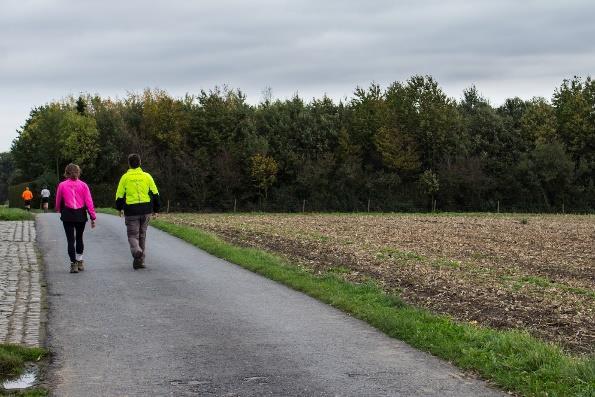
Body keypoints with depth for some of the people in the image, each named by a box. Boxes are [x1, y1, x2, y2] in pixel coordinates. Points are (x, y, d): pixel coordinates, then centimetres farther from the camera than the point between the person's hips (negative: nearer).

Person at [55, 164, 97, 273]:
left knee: (70, 240, 1)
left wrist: (59, 210, 29)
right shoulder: (83, 185, -1)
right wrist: (93, 217, 0)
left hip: (67, 215, -2)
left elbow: (58, 201, 7)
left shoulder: (62, 185, -3)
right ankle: (80, 262, 25)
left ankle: (73, 264, -6)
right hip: (81, 214, 2)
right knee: (79, 238, 19)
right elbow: (89, 202, -3)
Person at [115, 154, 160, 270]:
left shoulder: (125, 177, -2)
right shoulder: (147, 176, 3)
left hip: (131, 211, -2)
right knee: (142, 235, 15)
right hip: (146, 210, 2)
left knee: (133, 235, 5)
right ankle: (140, 261, 16)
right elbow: (155, 194, 5)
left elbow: (119, 195, 1)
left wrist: (119, 208, 18)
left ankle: (137, 251, -25)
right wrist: (156, 208, 16)